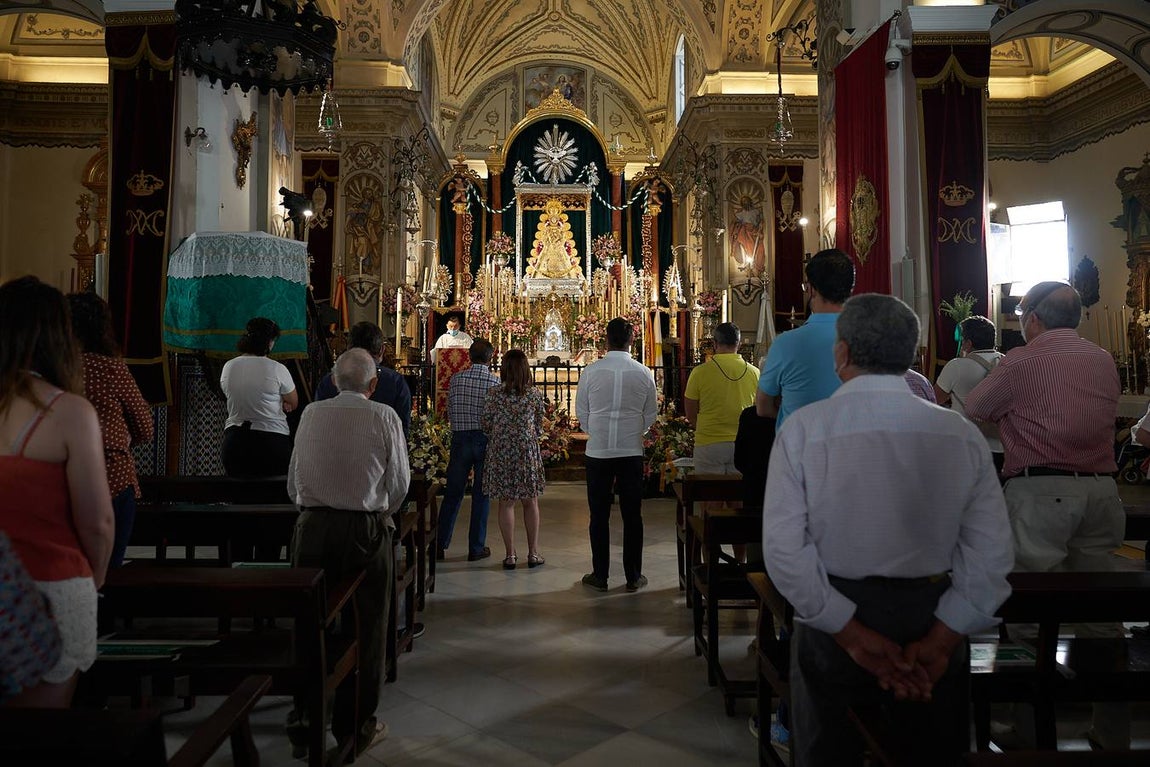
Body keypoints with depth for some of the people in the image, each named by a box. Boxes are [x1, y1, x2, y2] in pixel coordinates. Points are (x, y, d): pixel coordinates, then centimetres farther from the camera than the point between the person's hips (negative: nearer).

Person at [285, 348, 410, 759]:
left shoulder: (311, 414, 2)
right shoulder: (385, 417, -6)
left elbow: (294, 480, 8)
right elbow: (399, 483, -1)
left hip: (313, 526, 3)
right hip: (366, 530, -2)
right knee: (365, 628, 9)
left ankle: (304, 717, 25)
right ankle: (355, 726, 19)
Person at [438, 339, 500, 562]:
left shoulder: (456, 379, 1)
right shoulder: (494, 382, -7)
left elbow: (450, 412, 6)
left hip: (460, 438, 2)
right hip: (485, 440, -2)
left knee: (452, 493, 10)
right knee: (481, 494, 7)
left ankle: (440, 544, 16)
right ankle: (476, 548, 13)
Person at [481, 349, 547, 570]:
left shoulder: (494, 394, -6)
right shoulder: (535, 394, -3)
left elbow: (485, 424, 0)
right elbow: (539, 426, 5)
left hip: (500, 452, 0)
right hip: (528, 451, 0)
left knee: (506, 503, 6)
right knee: (530, 503, 11)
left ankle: (510, 555, 10)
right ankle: (533, 553, 15)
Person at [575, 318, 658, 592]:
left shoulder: (591, 371, -6)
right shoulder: (644, 373, -3)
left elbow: (581, 411, 3)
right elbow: (651, 414, 7)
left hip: (597, 451, -1)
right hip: (631, 451, 1)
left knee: (599, 515, 8)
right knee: (632, 515, 9)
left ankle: (600, 575, 16)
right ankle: (633, 577, 16)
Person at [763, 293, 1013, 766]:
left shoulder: (803, 429, -13)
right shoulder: (962, 434, -7)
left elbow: (783, 550, -17)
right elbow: (991, 554, -9)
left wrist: (854, 634, -12)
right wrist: (939, 642, -6)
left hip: (834, 616, -1)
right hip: (932, 620, 2)